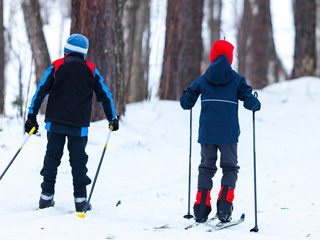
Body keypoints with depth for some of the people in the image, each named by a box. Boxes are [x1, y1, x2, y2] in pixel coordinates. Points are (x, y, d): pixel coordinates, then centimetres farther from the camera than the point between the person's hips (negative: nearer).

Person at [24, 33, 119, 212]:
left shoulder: (56, 67, 4)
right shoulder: (91, 70, 7)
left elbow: (41, 91, 0)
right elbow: (104, 95, 11)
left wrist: (32, 117, 3)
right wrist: (112, 119, 21)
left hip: (55, 121, 0)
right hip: (79, 124, 0)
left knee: (52, 157, 9)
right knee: (78, 160, 5)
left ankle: (47, 197, 8)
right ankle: (80, 199, 3)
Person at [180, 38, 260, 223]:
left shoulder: (203, 80, 3)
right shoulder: (237, 80, -2)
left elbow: (186, 103, 5)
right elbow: (250, 102, -8)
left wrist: (188, 100, 28)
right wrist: (256, 104, 15)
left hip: (207, 132, 2)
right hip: (229, 132, -2)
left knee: (206, 168, 14)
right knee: (230, 168, 10)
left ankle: (201, 210, 5)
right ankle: (224, 208, -8)